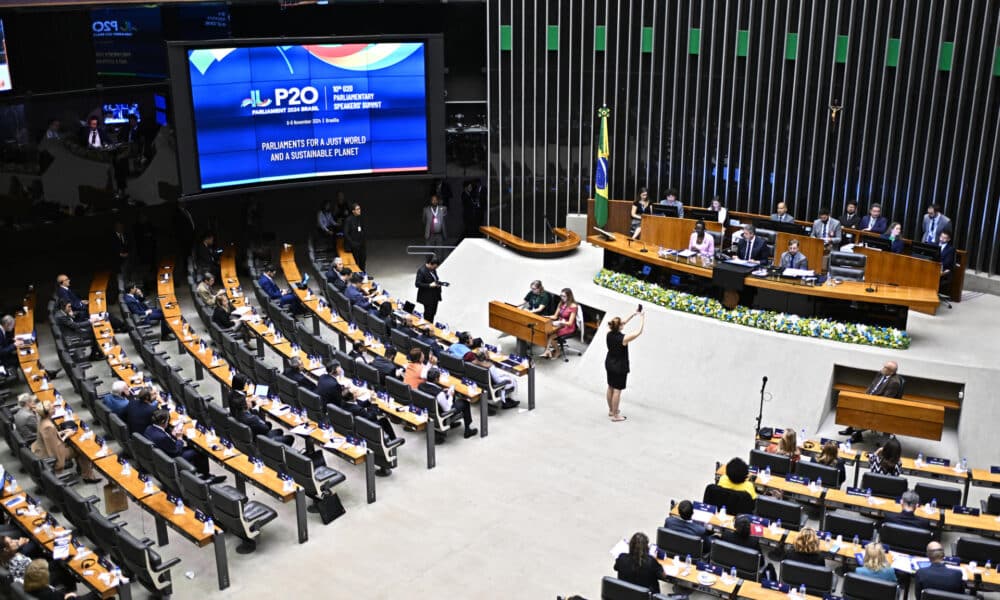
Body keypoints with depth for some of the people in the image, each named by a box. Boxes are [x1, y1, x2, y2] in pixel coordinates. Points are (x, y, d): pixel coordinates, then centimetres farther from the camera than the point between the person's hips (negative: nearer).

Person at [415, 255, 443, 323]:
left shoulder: (433, 269, 4)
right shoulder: (421, 271, -19)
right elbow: (417, 284, -20)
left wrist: (438, 282, -2)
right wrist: (430, 285, -25)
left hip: (434, 296, 8)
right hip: (427, 296, -8)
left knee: (433, 313, 13)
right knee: (428, 313, 1)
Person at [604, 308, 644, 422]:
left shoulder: (609, 334, -8)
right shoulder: (623, 338, -27)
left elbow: (622, 324, 7)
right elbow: (639, 332, -17)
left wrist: (633, 314, 7)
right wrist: (642, 318, -7)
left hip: (609, 363, 7)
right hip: (619, 367, -7)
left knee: (610, 387, 19)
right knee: (617, 390, 3)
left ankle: (611, 411, 35)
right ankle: (615, 415, 12)